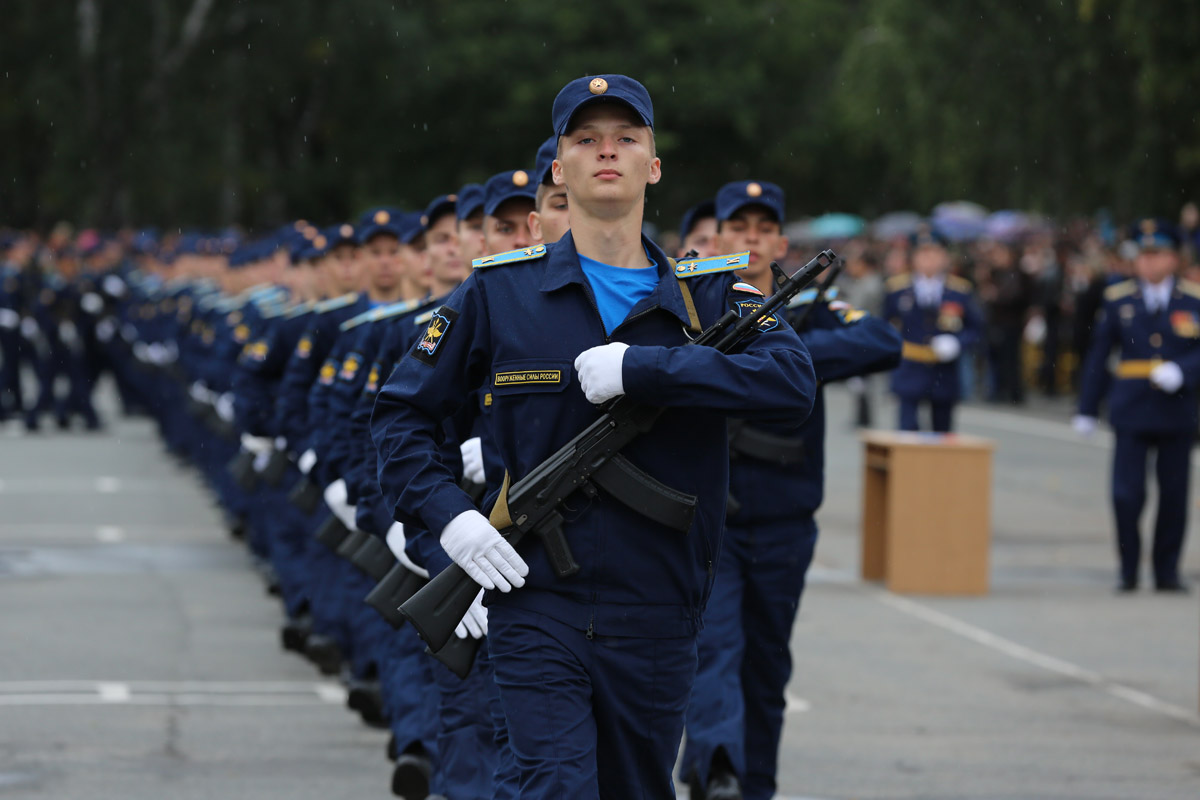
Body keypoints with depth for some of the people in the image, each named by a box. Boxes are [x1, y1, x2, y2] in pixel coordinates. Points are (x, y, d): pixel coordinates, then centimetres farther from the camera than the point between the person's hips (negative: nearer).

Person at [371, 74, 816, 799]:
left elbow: (795, 384, -14)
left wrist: (642, 369, -19)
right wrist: (448, 515, -7)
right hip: (539, 608, -2)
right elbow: (402, 413, 10)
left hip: (658, 619, 2)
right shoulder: (500, 292, 4)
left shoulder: (709, 295, 5)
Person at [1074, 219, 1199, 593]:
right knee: (1126, 492, -8)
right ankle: (1128, 568, 8)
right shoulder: (1118, 299, 5)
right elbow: (1098, 356, 9)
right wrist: (1087, 409, 8)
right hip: (1131, 412, 0)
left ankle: (1167, 571, 17)